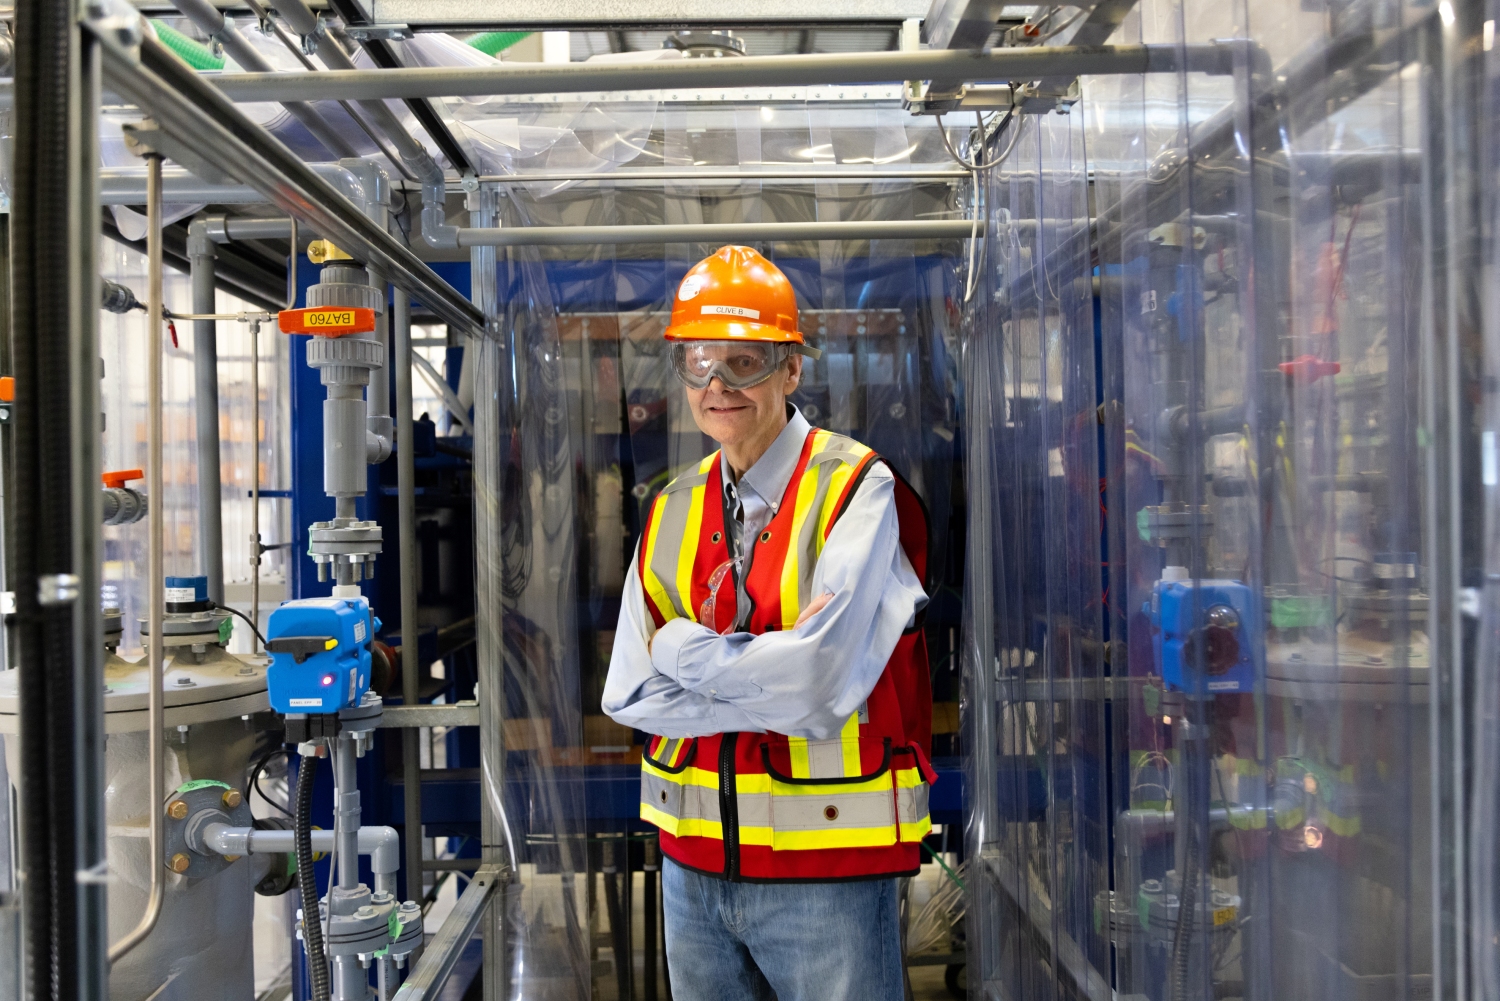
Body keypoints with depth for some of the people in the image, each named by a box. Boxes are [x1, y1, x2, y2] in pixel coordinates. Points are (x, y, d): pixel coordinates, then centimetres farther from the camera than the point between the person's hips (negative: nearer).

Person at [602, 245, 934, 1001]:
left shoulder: (857, 489, -11)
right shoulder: (673, 511, 5)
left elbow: (823, 677, -22)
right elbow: (629, 696, -2)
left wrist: (686, 650, -9)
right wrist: (772, 692, -14)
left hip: (827, 868, -5)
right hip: (693, 862, 5)